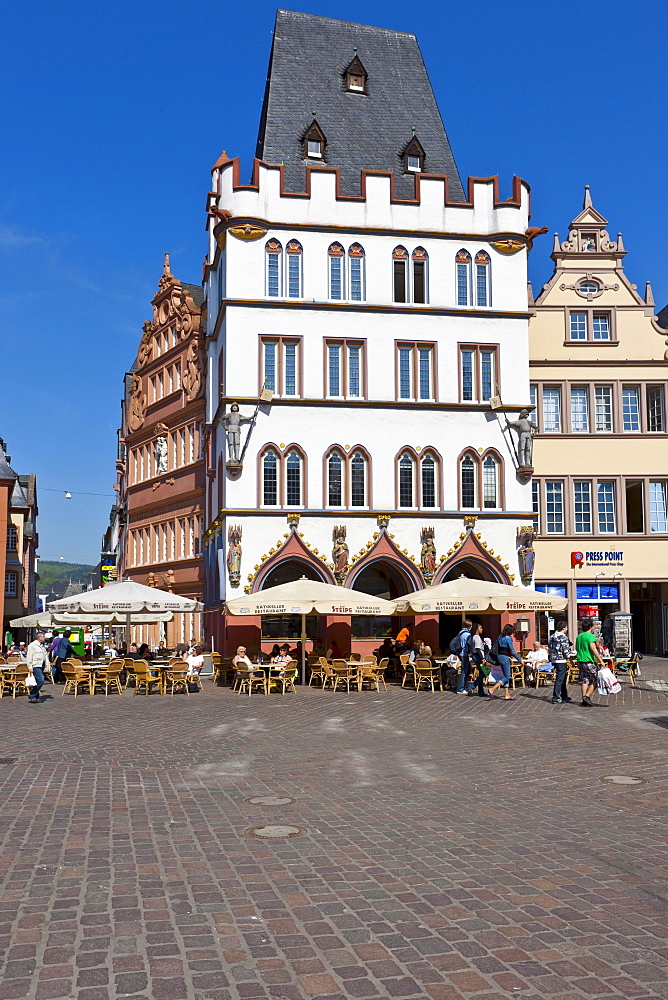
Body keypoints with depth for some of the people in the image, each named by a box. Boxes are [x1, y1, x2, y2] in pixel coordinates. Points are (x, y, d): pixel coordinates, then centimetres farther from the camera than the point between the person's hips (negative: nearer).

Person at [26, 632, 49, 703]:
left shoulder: (43, 646, 19)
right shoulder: (32, 645, -7)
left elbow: (46, 656, 24)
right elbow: (29, 656, -10)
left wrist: (47, 665, 14)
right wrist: (30, 667, -15)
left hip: (42, 665, 9)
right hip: (36, 666, -8)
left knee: (38, 681, 9)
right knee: (40, 680, -17)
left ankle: (36, 697, 15)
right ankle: (32, 695, -10)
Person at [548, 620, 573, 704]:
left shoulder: (552, 636, 12)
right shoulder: (563, 636, -13)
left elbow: (549, 648, 15)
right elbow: (565, 649, -17)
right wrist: (568, 659, -6)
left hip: (554, 660, 9)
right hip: (562, 660, -9)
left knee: (563, 678, 21)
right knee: (560, 679, -6)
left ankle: (564, 696, 30)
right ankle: (555, 698, -8)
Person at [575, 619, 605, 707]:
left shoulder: (579, 636, 13)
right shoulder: (590, 636, -11)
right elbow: (593, 648, -21)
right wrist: (600, 660, -22)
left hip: (580, 661, 7)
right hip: (589, 662, -7)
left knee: (584, 681, 9)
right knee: (596, 680, 4)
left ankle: (584, 701, 7)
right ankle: (587, 696, -6)